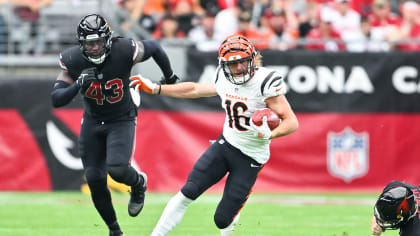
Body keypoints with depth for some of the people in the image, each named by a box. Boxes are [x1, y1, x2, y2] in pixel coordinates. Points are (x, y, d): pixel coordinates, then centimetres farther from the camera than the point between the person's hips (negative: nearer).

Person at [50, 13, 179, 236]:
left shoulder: (124, 51, -25)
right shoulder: (73, 60, -19)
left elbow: (153, 47, -5)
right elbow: (56, 99, -21)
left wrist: (169, 77, 11)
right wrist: (79, 85, -40)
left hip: (122, 120, -3)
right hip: (92, 122, 3)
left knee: (117, 169, -24)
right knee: (95, 179, 1)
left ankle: (139, 183, 14)